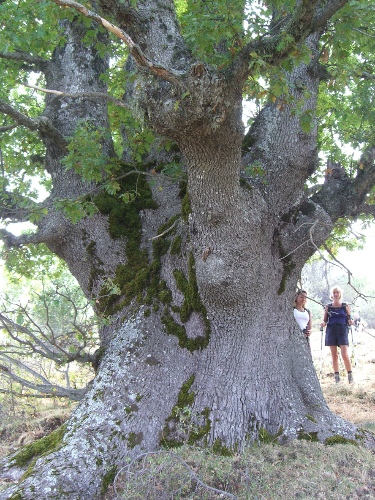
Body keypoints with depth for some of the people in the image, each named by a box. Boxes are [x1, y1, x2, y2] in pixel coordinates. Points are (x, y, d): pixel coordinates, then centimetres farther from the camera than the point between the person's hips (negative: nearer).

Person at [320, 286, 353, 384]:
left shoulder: (345, 306, 6)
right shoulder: (328, 307, 9)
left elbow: (349, 320, 9)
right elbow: (325, 320, 12)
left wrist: (350, 322, -13)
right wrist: (323, 323, -9)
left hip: (342, 330, -2)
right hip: (331, 331, 2)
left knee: (345, 355, -12)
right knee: (334, 355, 4)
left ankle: (350, 374, 3)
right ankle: (336, 375, 12)